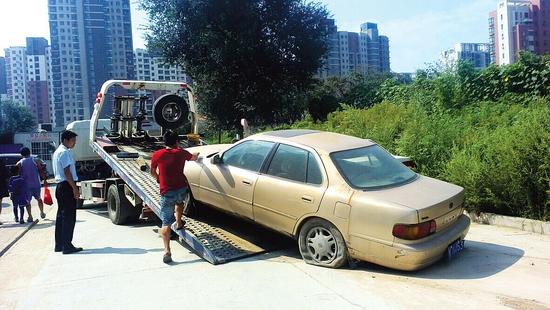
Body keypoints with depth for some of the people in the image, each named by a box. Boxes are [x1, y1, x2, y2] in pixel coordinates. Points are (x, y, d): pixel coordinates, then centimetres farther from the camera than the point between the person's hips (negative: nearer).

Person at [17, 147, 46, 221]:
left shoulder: (19, 163, -1)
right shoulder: (36, 160, -1)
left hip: (26, 185, -1)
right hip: (36, 184, 1)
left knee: (27, 201, 6)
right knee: (39, 199, 20)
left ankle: (30, 216, 0)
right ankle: (42, 213, 25)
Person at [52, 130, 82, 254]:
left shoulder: (57, 152, 19)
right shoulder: (64, 152, -13)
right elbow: (67, 172, -20)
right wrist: (75, 188, -19)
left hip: (60, 186, 11)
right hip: (67, 186, -11)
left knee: (61, 215, 13)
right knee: (69, 216, -7)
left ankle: (59, 244, 20)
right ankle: (67, 246, -4)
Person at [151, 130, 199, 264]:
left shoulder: (157, 155, 1)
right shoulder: (181, 152, 5)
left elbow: (152, 172, 16)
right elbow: (193, 158, 28)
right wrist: (196, 155, 52)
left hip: (166, 192, -2)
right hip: (182, 189, 2)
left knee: (166, 222, 0)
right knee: (179, 202, 38)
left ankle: (167, 251, -9)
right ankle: (178, 223, 48)